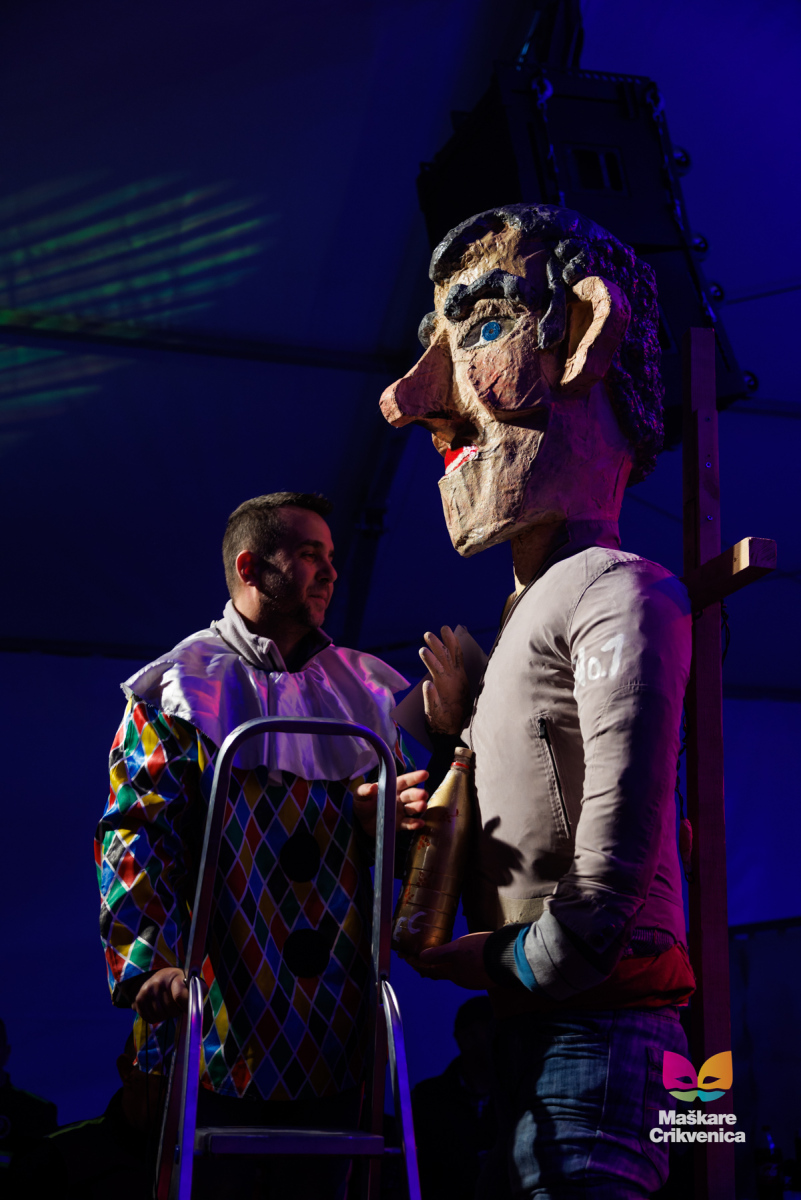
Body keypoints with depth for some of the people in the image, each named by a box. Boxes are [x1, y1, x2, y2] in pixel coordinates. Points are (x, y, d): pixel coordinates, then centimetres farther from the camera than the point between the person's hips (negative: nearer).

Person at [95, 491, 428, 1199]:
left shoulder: (364, 691, 16)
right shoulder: (178, 686, 3)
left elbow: (397, 849, 19)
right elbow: (134, 835, -5)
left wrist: (397, 817, -6)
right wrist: (153, 967, -18)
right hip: (213, 1024, -4)